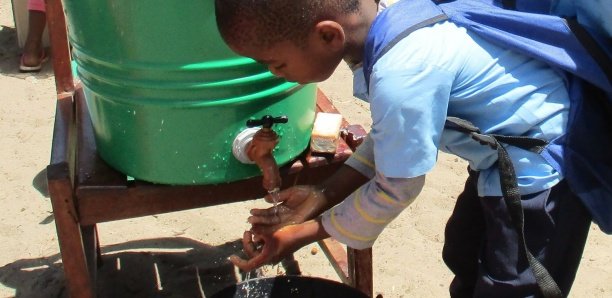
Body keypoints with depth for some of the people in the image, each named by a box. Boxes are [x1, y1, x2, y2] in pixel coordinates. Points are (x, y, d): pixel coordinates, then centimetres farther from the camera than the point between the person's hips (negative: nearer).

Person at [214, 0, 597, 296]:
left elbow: (398, 187, -20)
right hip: (504, 153, 9)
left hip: (542, 163, -9)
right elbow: (392, 134, 4)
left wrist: (307, 232, -8)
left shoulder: (401, 76, -36)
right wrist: (323, 195, 0)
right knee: (464, 258, 25)